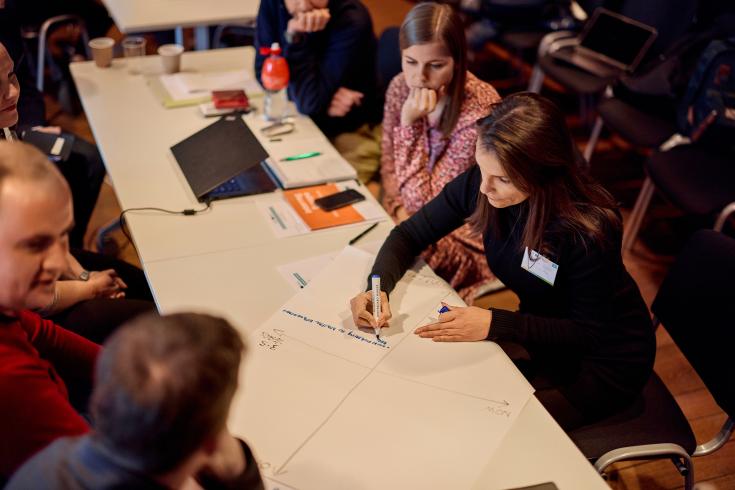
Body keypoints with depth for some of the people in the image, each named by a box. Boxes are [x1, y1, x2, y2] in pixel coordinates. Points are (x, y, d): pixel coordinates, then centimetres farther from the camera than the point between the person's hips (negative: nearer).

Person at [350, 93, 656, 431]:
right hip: (544, 334, 5)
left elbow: (589, 333, -23)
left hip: (604, 358, -5)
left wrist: (493, 324, -33)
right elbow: (408, 235, -5)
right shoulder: (478, 184, -19)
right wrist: (378, 288, -25)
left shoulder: (590, 228, -34)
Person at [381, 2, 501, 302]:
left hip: (465, 239, -6)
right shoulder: (402, 87, -9)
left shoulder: (479, 112, -27)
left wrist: (410, 122, -29)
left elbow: (424, 202, -23)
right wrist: (399, 212, -11)